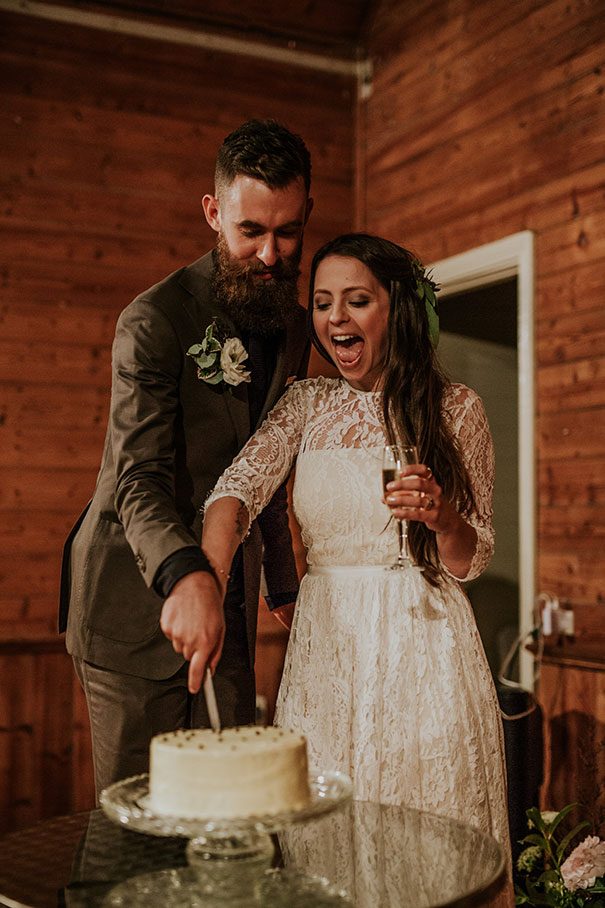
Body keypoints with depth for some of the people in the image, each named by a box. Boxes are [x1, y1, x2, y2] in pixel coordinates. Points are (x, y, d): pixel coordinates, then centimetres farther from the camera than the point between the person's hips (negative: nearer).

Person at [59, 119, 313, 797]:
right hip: (136, 602, -6)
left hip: (230, 601, 6)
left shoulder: (294, 325, 9)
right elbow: (138, 480, -22)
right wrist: (184, 575, -40)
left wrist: (285, 587, 18)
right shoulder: (155, 320, -13)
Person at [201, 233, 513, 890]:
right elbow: (236, 490, -12)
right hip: (324, 644, 2)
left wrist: (439, 515, -19)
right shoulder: (306, 403, 6)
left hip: (420, 645, -2)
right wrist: (205, 581, -32)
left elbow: (470, 561, 3)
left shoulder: (456, 408, 0)